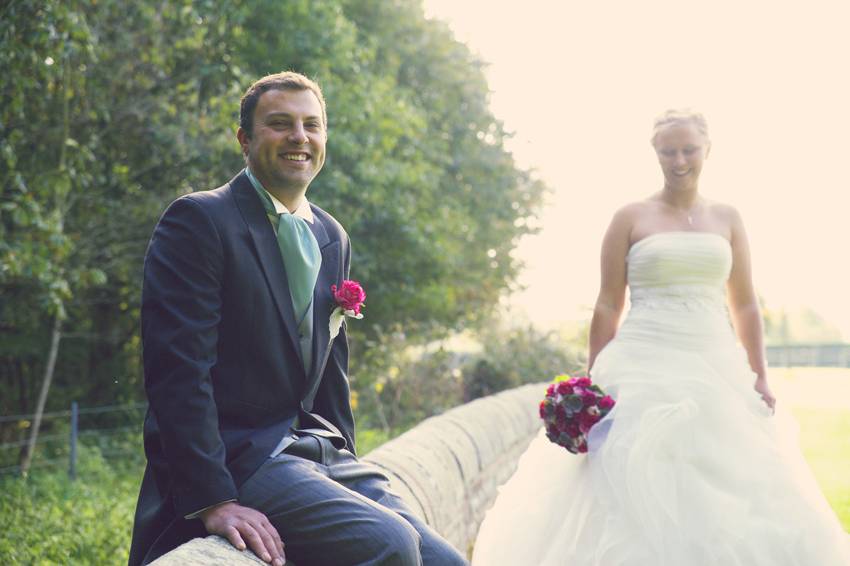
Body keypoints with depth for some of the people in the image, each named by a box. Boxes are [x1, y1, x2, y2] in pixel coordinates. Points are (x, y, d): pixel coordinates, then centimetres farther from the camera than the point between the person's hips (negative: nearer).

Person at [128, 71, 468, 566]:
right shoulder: (198, 221, -8)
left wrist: (344, 462, 11)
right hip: (235, 458, -7)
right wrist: (213, 500, -22)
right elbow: (177, 366, -16)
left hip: (319, 451, 7)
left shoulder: (334, 240, 15)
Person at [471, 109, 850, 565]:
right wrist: (594, 384, -4)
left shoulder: (727, 219, 12)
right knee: (640, 487, -8)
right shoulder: (631, 218, 3)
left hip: (715, 369, 3)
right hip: (645, 368, -3)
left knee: (729, 497, 1)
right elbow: (607, 308, 1)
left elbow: (745, 306, 13)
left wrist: (759, 378, 6)